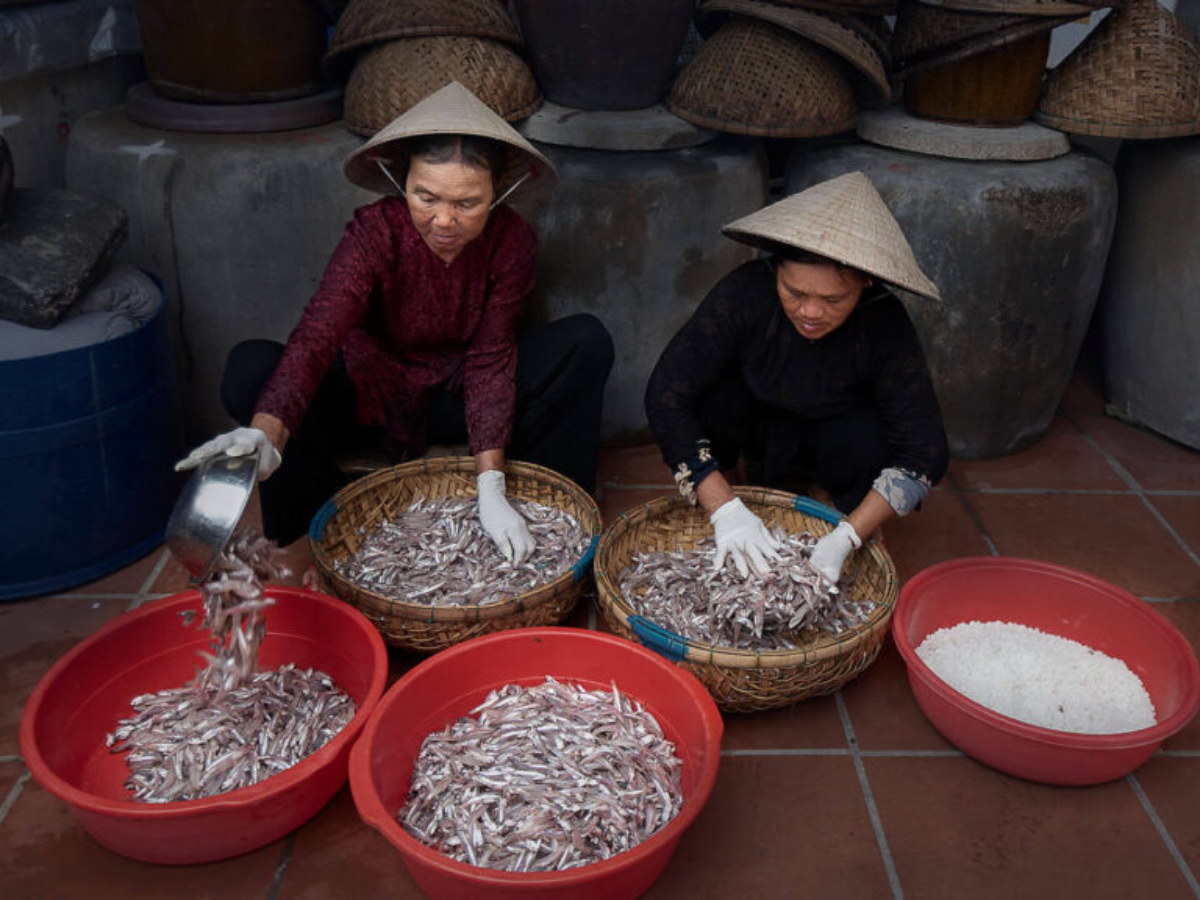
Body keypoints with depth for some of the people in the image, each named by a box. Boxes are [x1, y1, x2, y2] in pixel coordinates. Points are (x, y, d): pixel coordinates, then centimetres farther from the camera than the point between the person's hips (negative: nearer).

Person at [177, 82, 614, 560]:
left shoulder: (512, 240, -18)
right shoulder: (375, 231, -24)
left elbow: (492, 359, -22)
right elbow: (316, 337, -37)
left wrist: (491, 489, -33)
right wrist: (266, 434, -57)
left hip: (460, 395, 1)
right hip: (375, 392, -1)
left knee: (586, 343, -23)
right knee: (250, 367, -29)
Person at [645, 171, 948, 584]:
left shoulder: (886, 328, -30)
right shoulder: (745, 293, -32)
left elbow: (925, 453, -28)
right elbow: (665, 396, -33)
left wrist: (845, 540, -39)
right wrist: (725, 510, -40)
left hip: (832, 436, 0)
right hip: (752, 422, 0)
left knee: (867, 440, -33)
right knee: (707, 388, -31)